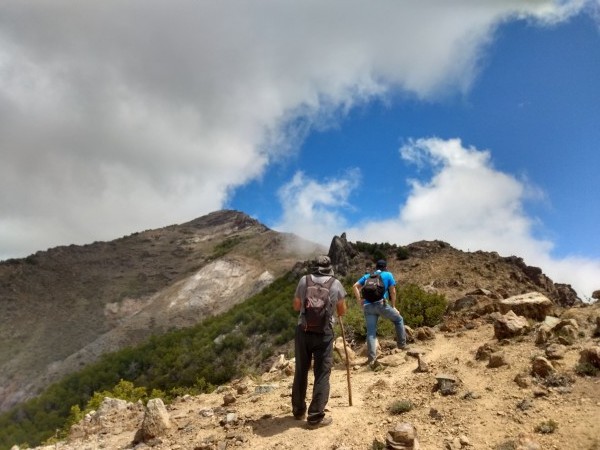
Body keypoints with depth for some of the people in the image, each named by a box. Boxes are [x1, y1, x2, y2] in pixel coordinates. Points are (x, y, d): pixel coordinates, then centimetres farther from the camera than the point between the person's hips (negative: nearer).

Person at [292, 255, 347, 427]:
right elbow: (342, 312, 10)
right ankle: (316, 416, 8)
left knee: (301, 371, 15)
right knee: (322, 374, 6)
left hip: (303, 331, 2)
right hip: (324, 333, -2)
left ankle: (299, 411, 28)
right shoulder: (336, 284, 0)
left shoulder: (304, 280, 3)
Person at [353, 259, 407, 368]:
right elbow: (392, 291, 9)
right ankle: (402, 344, 20)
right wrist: (393, 306, 16)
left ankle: (372, 359, -6)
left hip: (367, 306, 3)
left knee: (371, 332, 2)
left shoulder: (367, 276, 24)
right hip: (381, 303, -3)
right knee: (398, 319, 20)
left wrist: (360, 302, 12)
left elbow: (355, 287, 13)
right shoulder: (388, 275, 16)